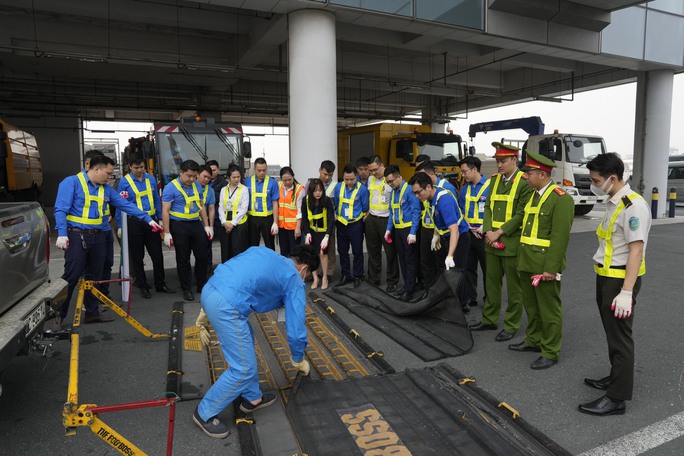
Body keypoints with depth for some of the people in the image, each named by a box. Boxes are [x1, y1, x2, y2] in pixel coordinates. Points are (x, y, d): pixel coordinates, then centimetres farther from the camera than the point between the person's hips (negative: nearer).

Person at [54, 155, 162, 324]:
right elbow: (60, 210, -12)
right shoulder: (71, 182, -6)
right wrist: (62, 234, -21)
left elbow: (126, 205, 14)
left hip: (98, 237, 7)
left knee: (95, 278, 11)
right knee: (71, 277, -5)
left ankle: (92, 313, 21)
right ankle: (58, 314, 9)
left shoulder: (106, 189, 12)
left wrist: (148, 219, 10)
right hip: (76, 235, -6)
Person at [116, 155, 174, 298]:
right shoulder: (124, 182, -6)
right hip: (134, 223, -3)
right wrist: (120, 226, -3)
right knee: (137, 257, 9)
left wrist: (160, 219, 10)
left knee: (157, 254, 6)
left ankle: (160, 284, 20)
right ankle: (143, 286, 21)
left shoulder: (151, 179, 5)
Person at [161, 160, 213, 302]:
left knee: (202, 256, 8)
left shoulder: (197, 186, 7)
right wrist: (167, 233, -14)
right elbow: (165, 211, -11)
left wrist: (207, 226, 11)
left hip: (196, 224, 5)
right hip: (179, 226, -5)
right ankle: (186, 289, 18)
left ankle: (202, 286, 24)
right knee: (183, 259, 5)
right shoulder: (171, 187, -10)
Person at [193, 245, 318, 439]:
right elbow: (295, 330, 8)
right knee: (244, 369, 7)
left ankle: (252, 398, 40)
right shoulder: (294, 280, 8)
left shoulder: (263, 252, 26)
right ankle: (205, 413, 25)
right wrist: (299, 361, 27)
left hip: (210, 290, 9)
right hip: (227, 305, -9)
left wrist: (206, 312, 24)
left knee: (246, 342, 27)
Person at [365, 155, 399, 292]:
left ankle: (392, 281, 16)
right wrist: (368, 213, 14)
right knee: (372, 250, 14)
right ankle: (373, 279, 26)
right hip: (371, 219, 6)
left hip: (386, 219, -6)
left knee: (390, 251, 3)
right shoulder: (370, 179, 9)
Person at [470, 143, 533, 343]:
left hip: (511, 243, -6)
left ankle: (511, 326, 18)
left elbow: (521, 214, -14)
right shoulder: (495, 179, 10)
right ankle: (489, 320, 29)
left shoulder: (524, 182, -9)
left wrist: (499, 232, -15)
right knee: (491, 283, 15)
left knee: (513, 287, 6)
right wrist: (488, 231, -6)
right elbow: (488, 207, 9)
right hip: (491, 242, 6)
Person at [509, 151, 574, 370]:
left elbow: (560, 237, -19)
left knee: (549, 309, 4)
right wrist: (521, 258, 15)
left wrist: (551, 268, -20)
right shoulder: (533, 194, 13)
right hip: (527, 263, 8)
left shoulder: (561, 199, -15)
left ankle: (550, 353, 16)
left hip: (544, 265, -8)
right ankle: (533, 340, 35)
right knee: (531, 305, 19)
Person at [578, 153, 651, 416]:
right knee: (612, 332, 20)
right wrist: (605, 281, 16)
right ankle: (617, 377, 37)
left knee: (620, 336, 0)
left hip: (620, 279, -9)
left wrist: (626, 292, -26)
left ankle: (617, 398, 11)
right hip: (606, 277, 9)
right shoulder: (613, 203, 9)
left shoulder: (633, 206, -19)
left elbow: (636, 250, -23)